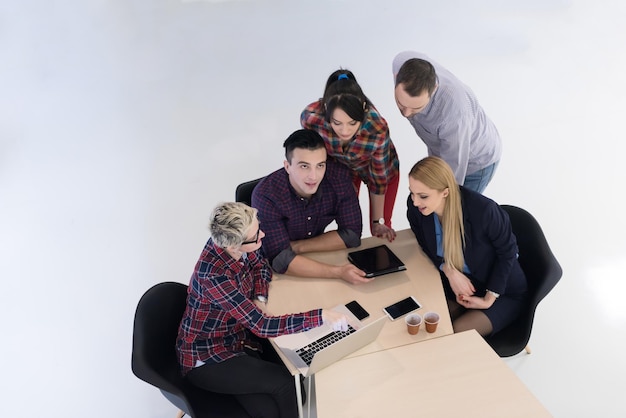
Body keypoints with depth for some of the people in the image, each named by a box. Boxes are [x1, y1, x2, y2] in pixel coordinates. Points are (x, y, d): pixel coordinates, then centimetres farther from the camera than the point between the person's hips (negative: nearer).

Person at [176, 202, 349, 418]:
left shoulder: (233, 242, -13)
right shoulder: (215, 275, -34)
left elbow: (260, 264, 9)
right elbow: (261, 325, -33)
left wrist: (259, 299, -10)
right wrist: (322, 316, -33)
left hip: (237, 335, 6)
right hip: (207, 358, -6)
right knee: (286, 383, -16)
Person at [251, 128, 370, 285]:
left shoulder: (339, 176, -19)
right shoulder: (265, 195, -29)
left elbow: (352, 234, -14)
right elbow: (280, 259, -32)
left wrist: (296, 247, -21)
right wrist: (338, 272, -40)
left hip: (319, 254, 3)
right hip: (275, 271, -3)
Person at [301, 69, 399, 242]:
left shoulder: (378, 129, -41)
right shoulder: (310, 117, -37)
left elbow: (378, 178, -23)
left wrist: (378, 221, -10)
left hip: (382, 168, -1)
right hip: (340, 166, 2)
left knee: (381, 232, 8)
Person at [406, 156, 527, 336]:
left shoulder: (483, 210, -32)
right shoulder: (415, 207, -19)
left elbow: (507, 251, -13)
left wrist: (489, 299, -14)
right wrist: (449, 271, -17)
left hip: (503, 293, -4)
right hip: (457, 286, 4)